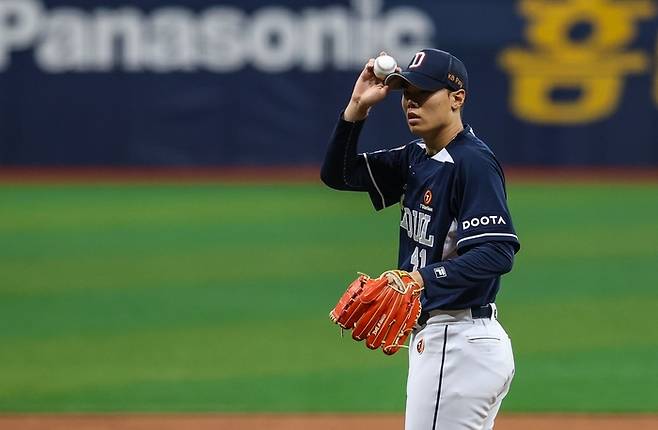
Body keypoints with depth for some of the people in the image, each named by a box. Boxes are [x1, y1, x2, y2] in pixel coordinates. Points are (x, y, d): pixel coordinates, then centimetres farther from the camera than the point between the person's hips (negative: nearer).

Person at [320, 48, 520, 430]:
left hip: (460, 345, -10)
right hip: (431, 337, 10)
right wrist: (357, 109, 4)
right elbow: (338, 174, 17)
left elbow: (498, 252, -24)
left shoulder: (474, 162, -15)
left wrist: (422, 278, -35)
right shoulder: (416, 159, 13)